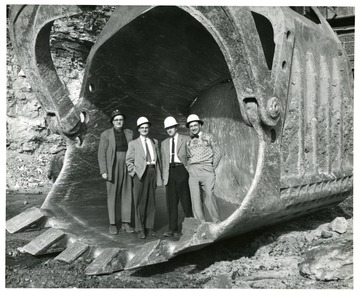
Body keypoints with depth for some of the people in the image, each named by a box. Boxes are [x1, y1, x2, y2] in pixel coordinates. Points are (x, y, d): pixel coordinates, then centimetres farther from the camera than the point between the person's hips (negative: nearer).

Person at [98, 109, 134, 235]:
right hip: (112, 169, -3)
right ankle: (113, 224, 12)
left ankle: (126, 223, 13)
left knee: (127, 195, 4)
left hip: (127, 168, 3)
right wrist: (103, 171, -13)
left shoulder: (129, 133, 6)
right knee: (113, 196, 1)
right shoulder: (105, 134, -5)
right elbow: (101, 154, -6)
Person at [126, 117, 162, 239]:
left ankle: (149, 227, 16)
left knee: (151, 201, 6)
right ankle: (140, 229, 7)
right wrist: (134, 173, -6)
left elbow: (158, 159, 15)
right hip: (140, 173, -3)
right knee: (140, 202, -2)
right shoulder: (133, 143, 8)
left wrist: (159, 175, 8)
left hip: (152, 172, 3)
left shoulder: (154, 142, 17)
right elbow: (129, 161, 7)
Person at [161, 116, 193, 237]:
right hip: (170, 172, 4)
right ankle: (172, 229, 9)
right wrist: (164, 176, 11)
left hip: (182, 170, -4)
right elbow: (164, 161, 18)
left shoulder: (186, 139, 5)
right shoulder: (164, 143, 17)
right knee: (171, 202, 3)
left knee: (185, 200, -1)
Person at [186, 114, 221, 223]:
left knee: (209, 195, -16)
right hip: (193, 171, 3)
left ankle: (217, 222, -9)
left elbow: (217, 153, 7)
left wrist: (212, 168, 0)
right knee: (195, 197, -4)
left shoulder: (209, 137, 9)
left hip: (206, 169, -3)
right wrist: (189, 168, 6)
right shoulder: (188, 142, 18)